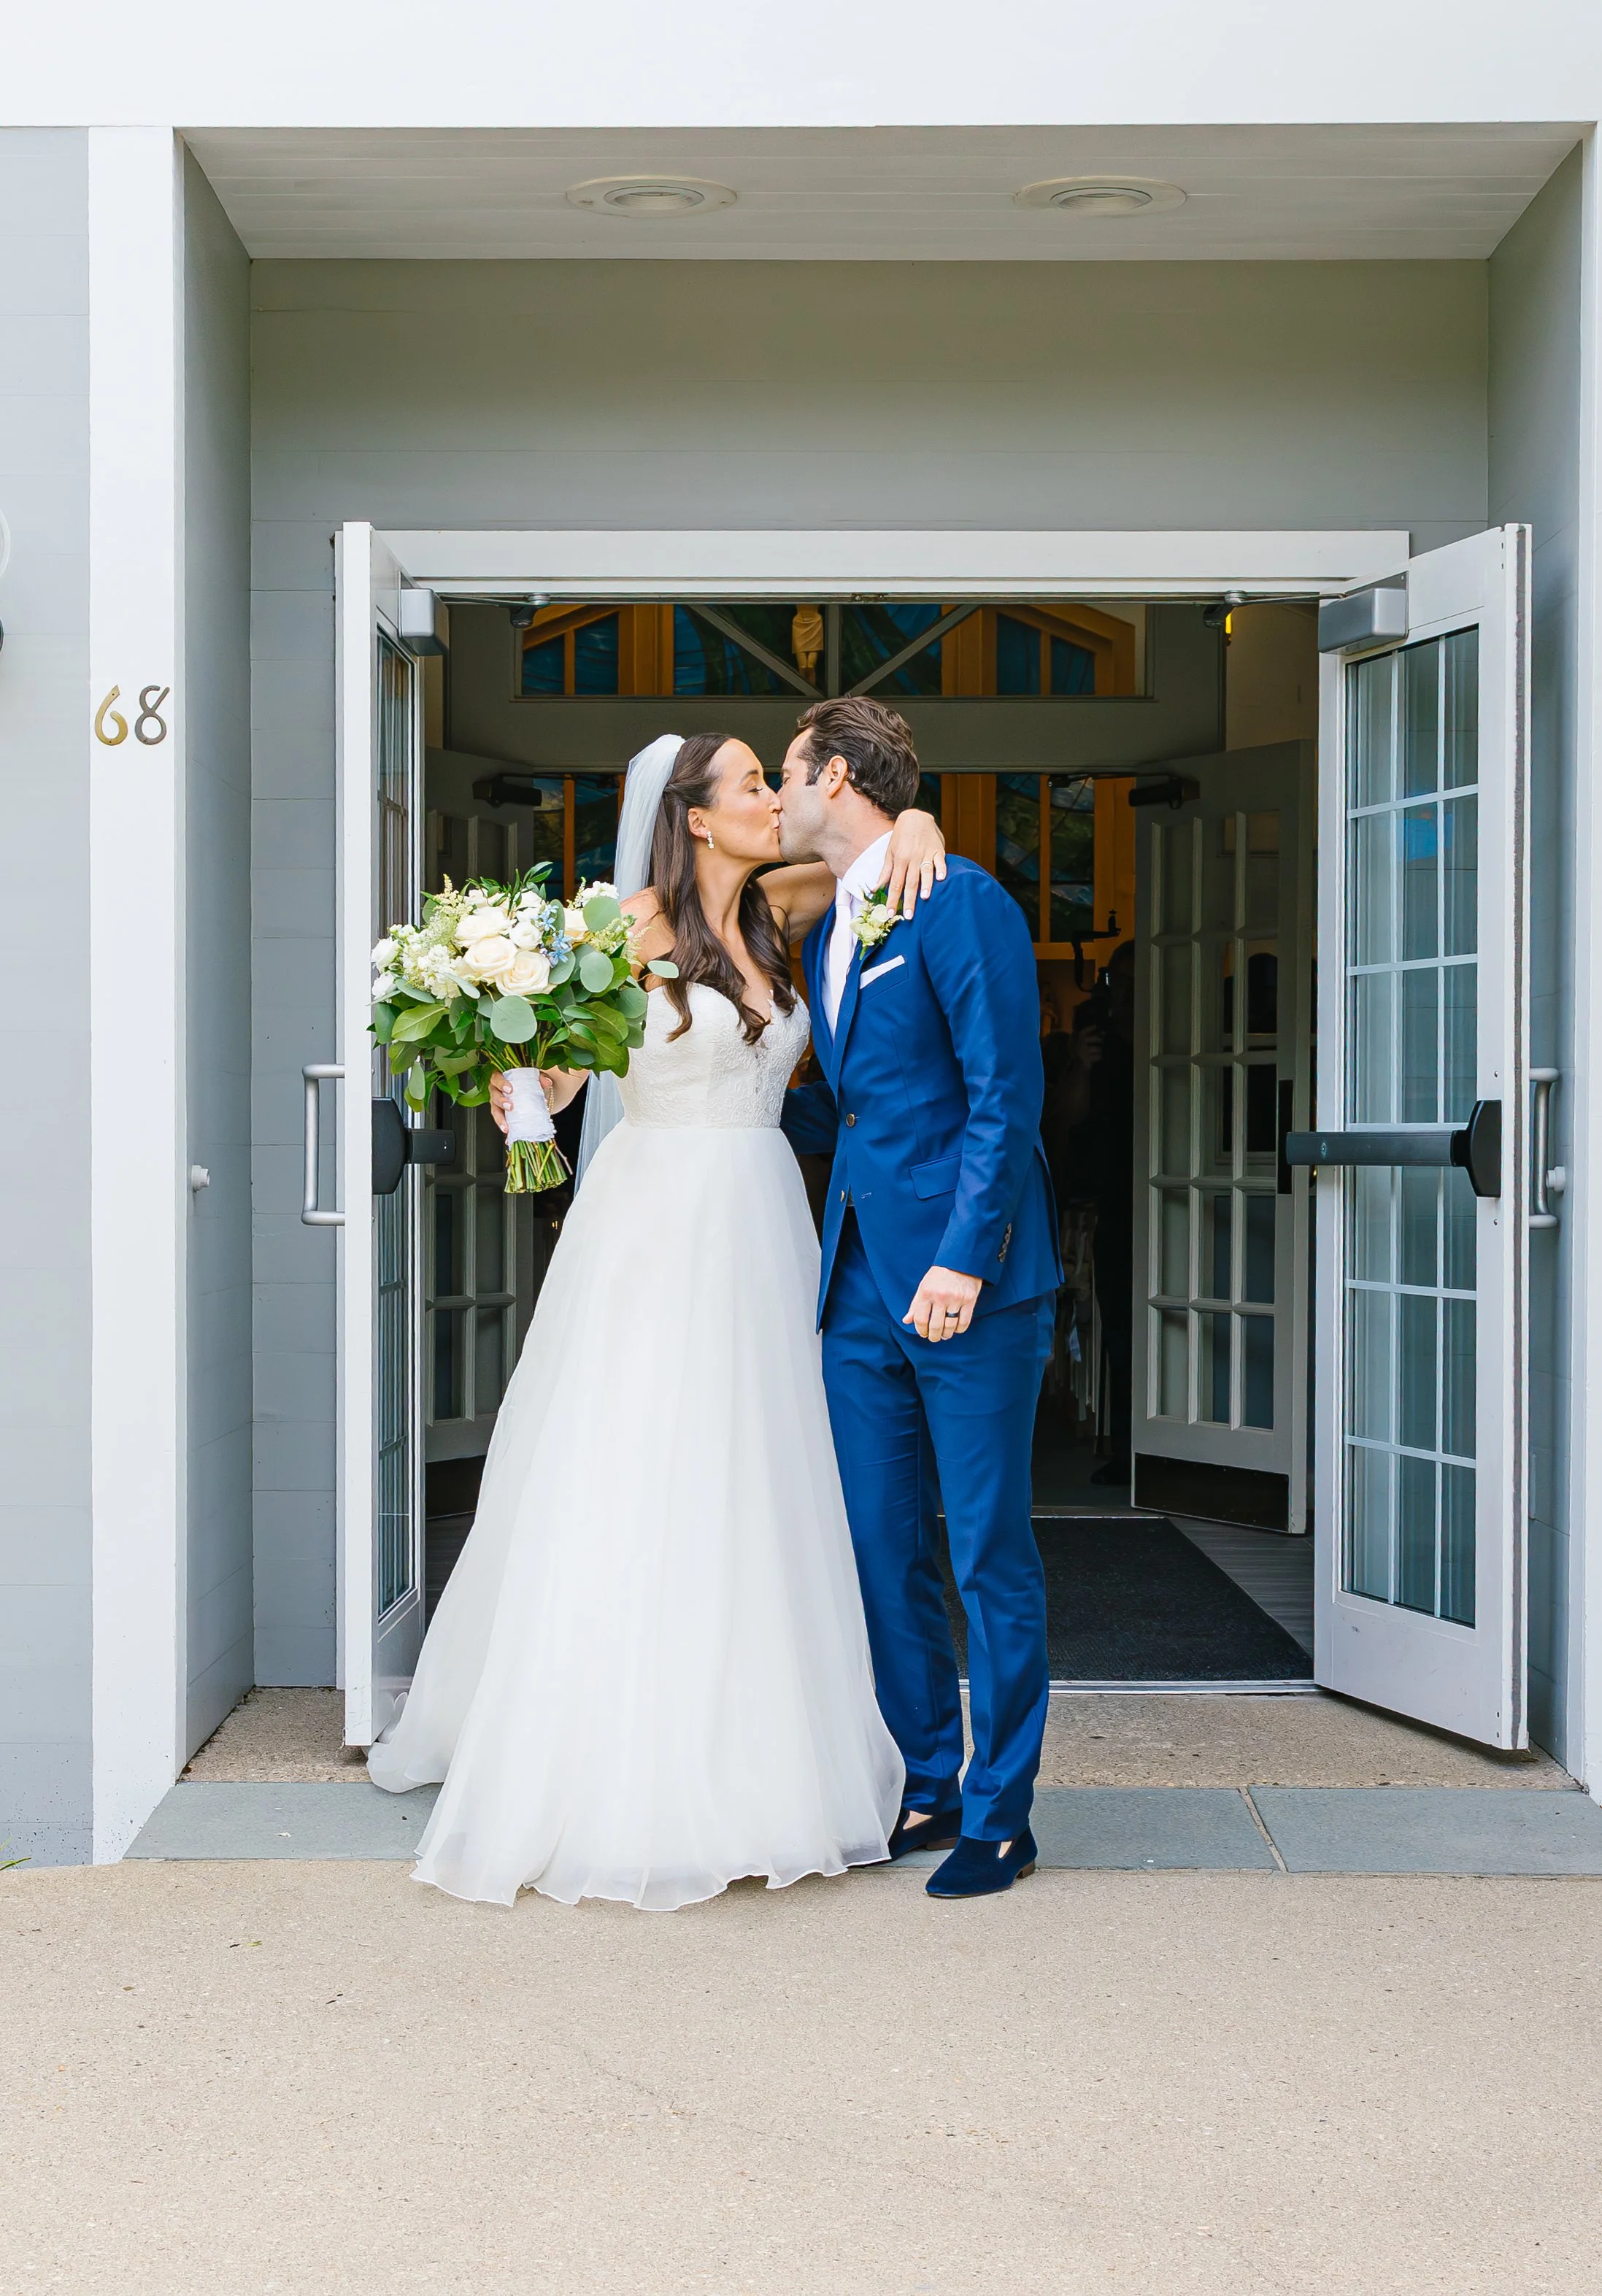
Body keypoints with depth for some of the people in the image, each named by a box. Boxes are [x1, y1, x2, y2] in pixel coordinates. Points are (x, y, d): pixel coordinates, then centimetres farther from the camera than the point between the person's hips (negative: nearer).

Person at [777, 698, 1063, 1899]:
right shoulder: (825, 932, 17)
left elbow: (1006, 1095, -15)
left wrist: (964, 1258, -21)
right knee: (883, 1551, 11)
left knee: (991, 1555, 1)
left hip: (967, 1285, -8)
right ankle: (930, 1785, 24)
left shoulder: (962, 903, -8)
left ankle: (1001, 1816, 11)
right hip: (863, 1283, 8)